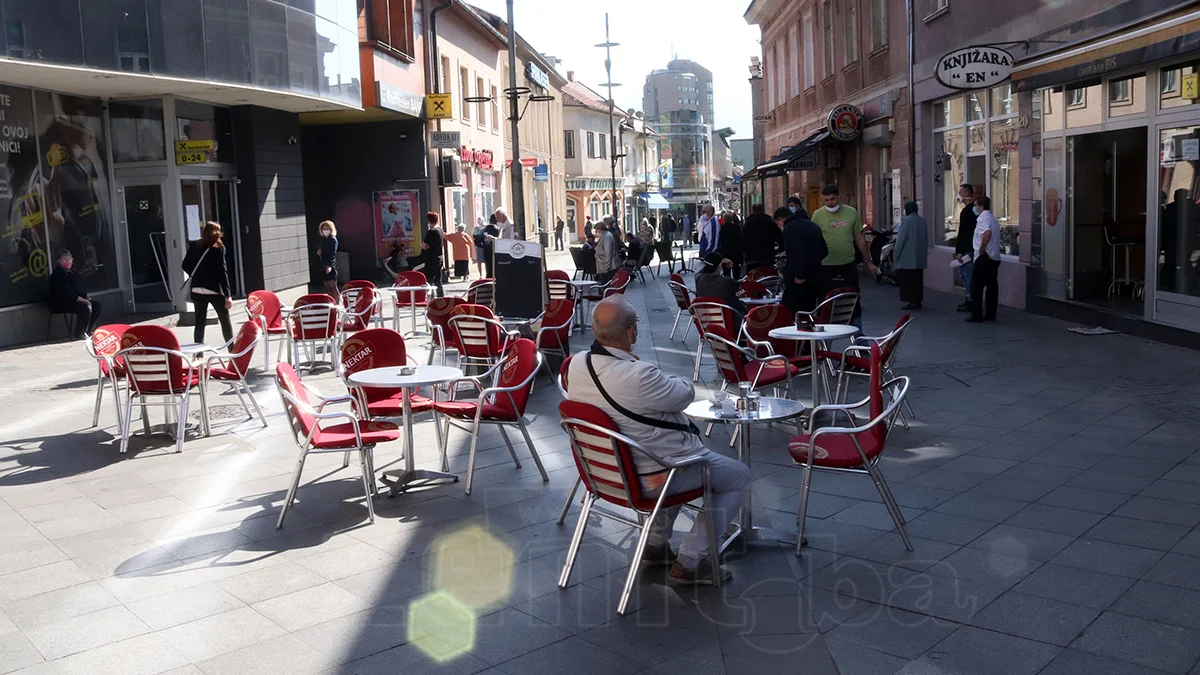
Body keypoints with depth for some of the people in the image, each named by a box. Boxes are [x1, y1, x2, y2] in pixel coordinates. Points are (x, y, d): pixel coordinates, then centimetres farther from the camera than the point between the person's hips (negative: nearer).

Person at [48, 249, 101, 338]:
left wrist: (87, 297, 3)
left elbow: (81, 288, 22)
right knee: (85, 308, -30)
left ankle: (88, 332, -1)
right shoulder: (57, 275, -15)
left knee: (96, 304, -2)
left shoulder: (71, 272, 17)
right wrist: (84, 300, -23)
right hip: (61, 303, -10)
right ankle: (77, 336, -20)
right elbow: (67, 294, -23)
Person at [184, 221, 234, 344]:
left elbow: (185, 265, 6)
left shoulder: (195, 246, 3)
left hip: (197, 290, 3)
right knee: (225, 320, 11)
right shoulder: (219, 248, -8)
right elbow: (222, 272, -13)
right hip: (215, 290, -3)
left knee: (200, 322, 9)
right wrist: (227, 295, -13)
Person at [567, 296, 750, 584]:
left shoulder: (577, 363, -10)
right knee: (738, 476, 12)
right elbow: (686, 392, -14)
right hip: (650, 477, -8)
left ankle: (656, 544, 36)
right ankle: (690, 562, 12)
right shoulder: (640, 376, -34)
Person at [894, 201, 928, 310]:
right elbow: (926, 239, 16)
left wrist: (896, 253, -6)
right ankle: (917, 300, 14)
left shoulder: (906, 220, -12)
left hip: (907, 257, -7)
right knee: (917, 279, 11)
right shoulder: (923, 221, 10)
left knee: (907, 280, -4)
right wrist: (924, 252, 24)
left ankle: (911, 301, -7)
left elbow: (901, 238, -12)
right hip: (920, 258, 7)